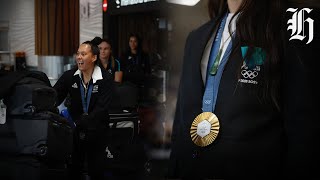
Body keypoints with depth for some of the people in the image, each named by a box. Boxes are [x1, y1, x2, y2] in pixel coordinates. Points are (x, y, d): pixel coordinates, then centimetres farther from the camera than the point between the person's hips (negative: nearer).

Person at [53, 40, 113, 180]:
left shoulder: (105, 79, -13)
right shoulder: (69, 76, -3)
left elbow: (101, 108, -21)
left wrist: (80, 123, -31)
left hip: (96, 130, -2)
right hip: (74, 129, 2)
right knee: (73, 168, 9)